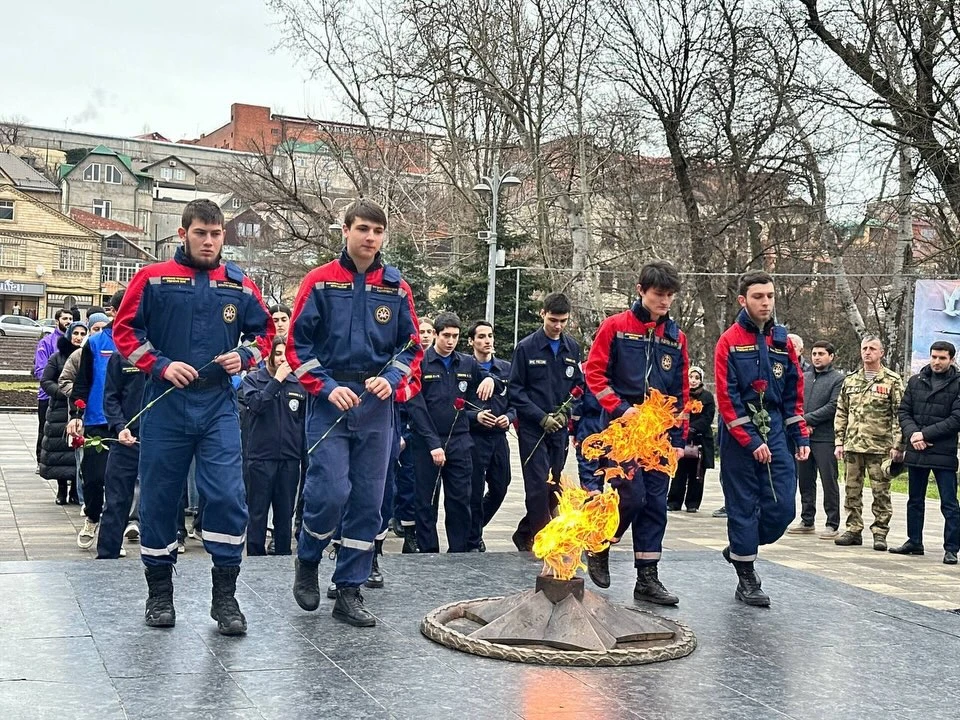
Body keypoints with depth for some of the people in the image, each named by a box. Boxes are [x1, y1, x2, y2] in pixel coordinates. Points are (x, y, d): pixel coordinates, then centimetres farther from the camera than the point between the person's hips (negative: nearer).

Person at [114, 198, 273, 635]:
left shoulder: (240, 286, 7)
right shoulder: (153, 279, 1)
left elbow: (263, 331, 16)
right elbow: (125, 330, 1)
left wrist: (244, 356, -4)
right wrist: (160, 365, -12)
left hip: (218, 406, 1)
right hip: (165, 405, -1)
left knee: (228, 496, -8)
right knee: (159, 498, 7)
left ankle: (225, 597, 3)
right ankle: (159, 593, 22)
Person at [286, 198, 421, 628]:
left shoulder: (396, 289, 7)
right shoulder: (320, 282, -1)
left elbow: (411, 346, 12)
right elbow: (298, 344, -2)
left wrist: (391, 378, -7)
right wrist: (327, 387, -13)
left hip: (376, 406, 3)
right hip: (330, 402, -3)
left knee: (368, 499, 4)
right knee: (330, 490, -13)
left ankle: (349, 592, 15)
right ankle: (307, 561, 17)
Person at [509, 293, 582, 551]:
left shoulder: (572, 348, 8)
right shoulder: (526, 347, -5)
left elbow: (578, 385, 13)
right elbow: (515, 390, -5)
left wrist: (565, 413, -4)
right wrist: (542, 417, -13)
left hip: (559, 427, 5)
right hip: (532, 428, -5)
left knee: (553, 486, 8)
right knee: (539, 486, -10)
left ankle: (525, 534, 22)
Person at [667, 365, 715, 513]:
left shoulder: (707, 396, 4)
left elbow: (708, 418, -4)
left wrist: (692, 428, -15)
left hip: (700, 440, 0)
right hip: (682, 439, 0)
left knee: (696, 473, 3)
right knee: (679, 472, 0)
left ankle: (692, 503, 10)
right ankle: (674, 502, 6)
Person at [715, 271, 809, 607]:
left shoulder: (783, 341, 9)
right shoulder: (730, 341, -6)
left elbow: (794, 393, 13)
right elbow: (727, 398, -11)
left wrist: (801, 437, 7)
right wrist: (751, 441, -14)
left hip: (776, 433, 5)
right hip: (738, 436, -4)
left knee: (783, 507, 1)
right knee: (743, 506, 2)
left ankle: (739, 549, 25)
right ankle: (746, 578, 13)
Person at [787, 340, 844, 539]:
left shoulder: (838, 379, -2)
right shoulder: (803, 377, 15)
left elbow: (833, 407, -11)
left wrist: (807, 419, -11)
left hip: (825, 438, -6)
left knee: (829, 481, -2)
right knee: (805, 481, 11)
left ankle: (832, 524, 4)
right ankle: (807, 521, 21)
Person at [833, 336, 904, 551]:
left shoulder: (892, 381, 0)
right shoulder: (850, 381, 13)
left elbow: (898, 415, -4)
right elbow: (841, 414, 14)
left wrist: (896, 445, -10)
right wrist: (839, 441, 8)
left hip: (879, 446, -4)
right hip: (852, 445, 4)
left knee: (880, 492, 0)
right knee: (852, 490, 8)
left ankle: (880, 533, 8)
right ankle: (853, 530, 17)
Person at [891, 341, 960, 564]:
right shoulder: (915, 381, 9)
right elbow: (903, 411, 9)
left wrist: (925, 434, -14)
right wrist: (912, 433, -10)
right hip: (916, 451, 5)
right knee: (915, 501, 15)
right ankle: (914, 542, 27)